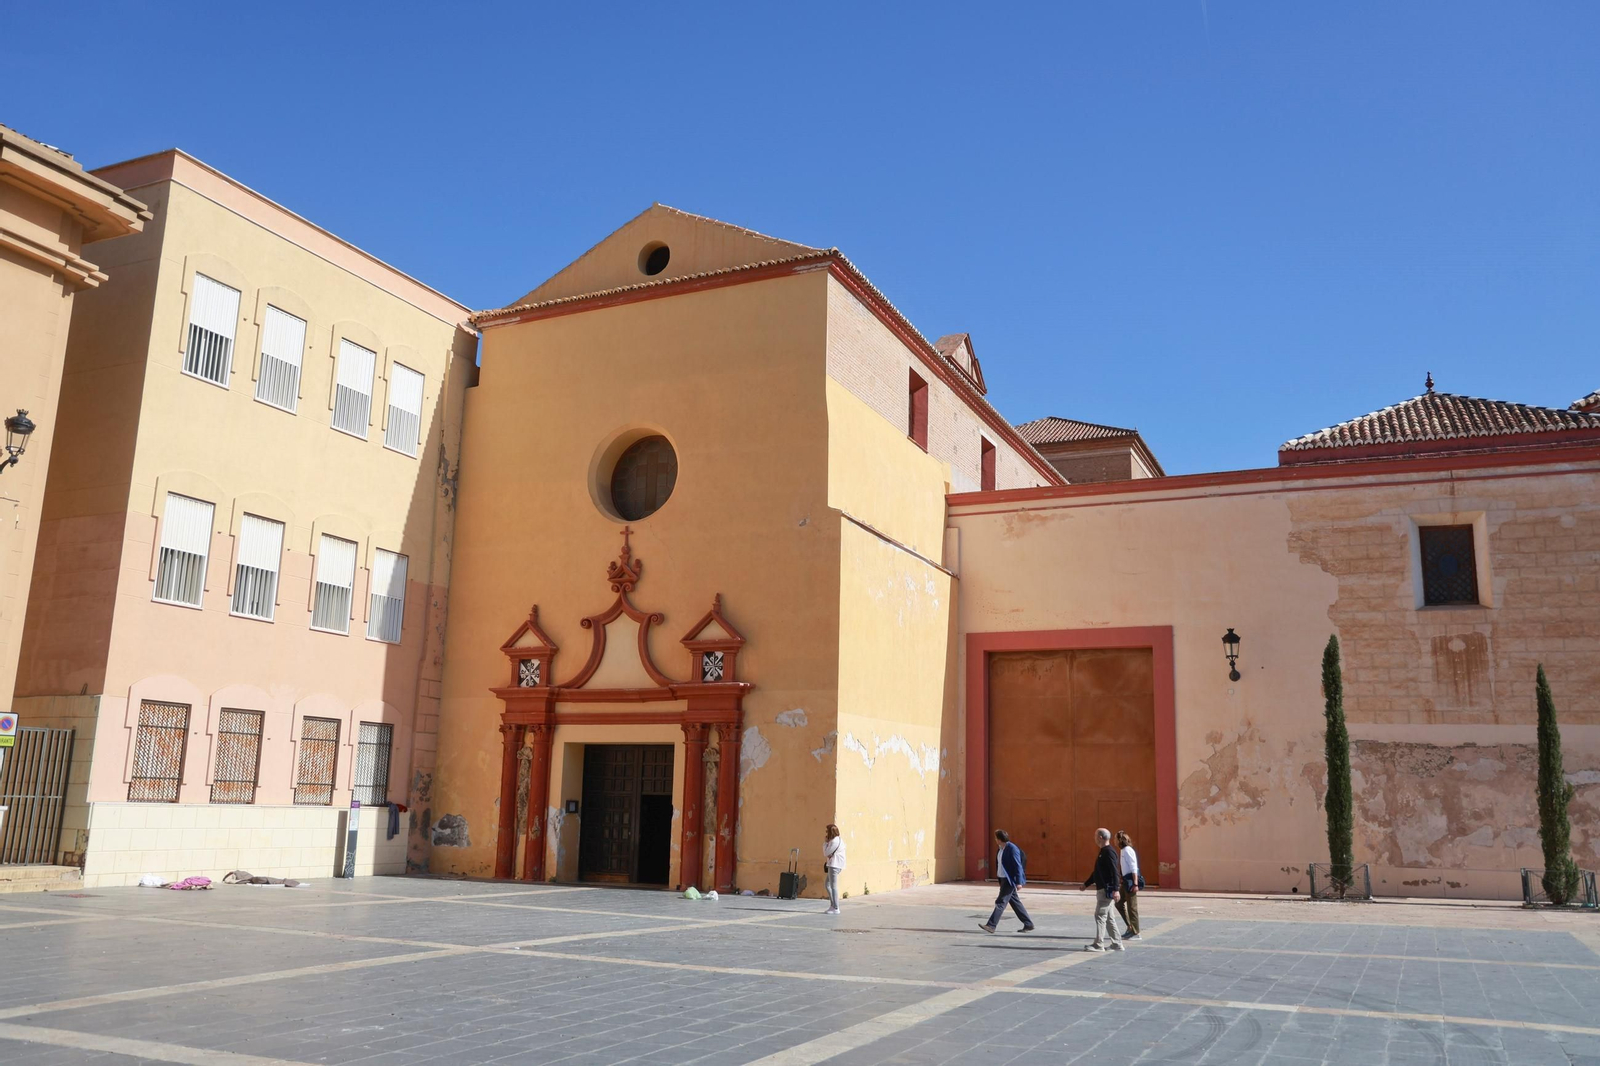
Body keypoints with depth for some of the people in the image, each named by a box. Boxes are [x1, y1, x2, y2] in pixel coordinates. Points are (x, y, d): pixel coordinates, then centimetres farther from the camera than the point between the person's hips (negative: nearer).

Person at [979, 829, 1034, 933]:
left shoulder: (1012, 849, -17)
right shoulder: (1001, 849, 10)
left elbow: (1018, 866, -19)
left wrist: (1019, 882, -21)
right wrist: (1000, 881, 19)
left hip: (1009, 880, -10)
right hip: (1004, 879, 10)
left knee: (1000, 902, -8)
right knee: (1015, 902, 13)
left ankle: (991, 925, -7)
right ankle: (1028, 924, 20)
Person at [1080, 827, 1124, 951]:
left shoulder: (1109, 852, -15)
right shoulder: (1103, 852, 16)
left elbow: (1114, 872, -23)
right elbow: (1097, 872, 24)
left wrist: (1116, 889, -29)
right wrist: (1086, 884, 28)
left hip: (1107, 890, -10)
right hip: (1102, 889, 10)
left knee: (1100, 916, -7)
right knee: (1108, 917, 13)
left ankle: (1098, 945, -4)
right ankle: (1117, 944, 18)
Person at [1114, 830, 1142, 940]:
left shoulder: (1127, 850, -14)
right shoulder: (1123, 850, 13)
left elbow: (1134, 868, -19)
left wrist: (1135, 884, -23)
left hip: (1131, 881, -10)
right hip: (1126, 881, 10)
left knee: (1132, 906, -3)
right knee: (1119, 903, 15)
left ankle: (1135, 933, 4)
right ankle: (1130, 926, 20)